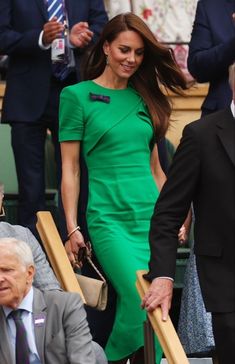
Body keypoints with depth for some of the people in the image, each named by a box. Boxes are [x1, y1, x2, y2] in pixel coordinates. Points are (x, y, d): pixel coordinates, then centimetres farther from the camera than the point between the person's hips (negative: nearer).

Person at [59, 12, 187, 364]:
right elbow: (70, 168, -1)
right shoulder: (77, 96, 1)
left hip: (152, 216, 5)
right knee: (141, 303, -20)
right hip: (109, 218, -5)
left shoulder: (144, 98, 15)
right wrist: (72, 228, -6)